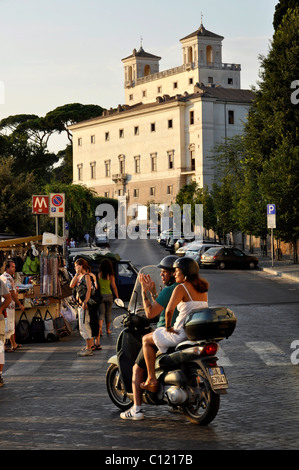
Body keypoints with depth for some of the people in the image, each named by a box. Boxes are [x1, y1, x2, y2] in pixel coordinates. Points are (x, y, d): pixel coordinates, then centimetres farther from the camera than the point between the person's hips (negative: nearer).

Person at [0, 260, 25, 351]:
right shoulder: (8, 279, -17)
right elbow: (12, 294, -18)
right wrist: (20, 305, -12)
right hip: (9, 305, -10)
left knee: (12, 324, 19)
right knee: (8, 326, -6)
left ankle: (13, 344, 29)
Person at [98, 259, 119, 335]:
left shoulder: (98, 275, -5)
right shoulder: (111, 276, -5)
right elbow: (114, 287, -3)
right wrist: (117, 297, 5)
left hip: (100, 295, 0)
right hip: (109, 295, 0)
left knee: (101, 313, 4)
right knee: (108, 313, 14)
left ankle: (100, 327, -19)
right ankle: (108, 330, 22)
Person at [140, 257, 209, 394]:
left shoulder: (181, 288, -12)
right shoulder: (202, 288, 12)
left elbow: (169, 310, -25)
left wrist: (168, 327, -9)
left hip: (182, 334, -8)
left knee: (146, 339, 13)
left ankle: (151, 379, 5)